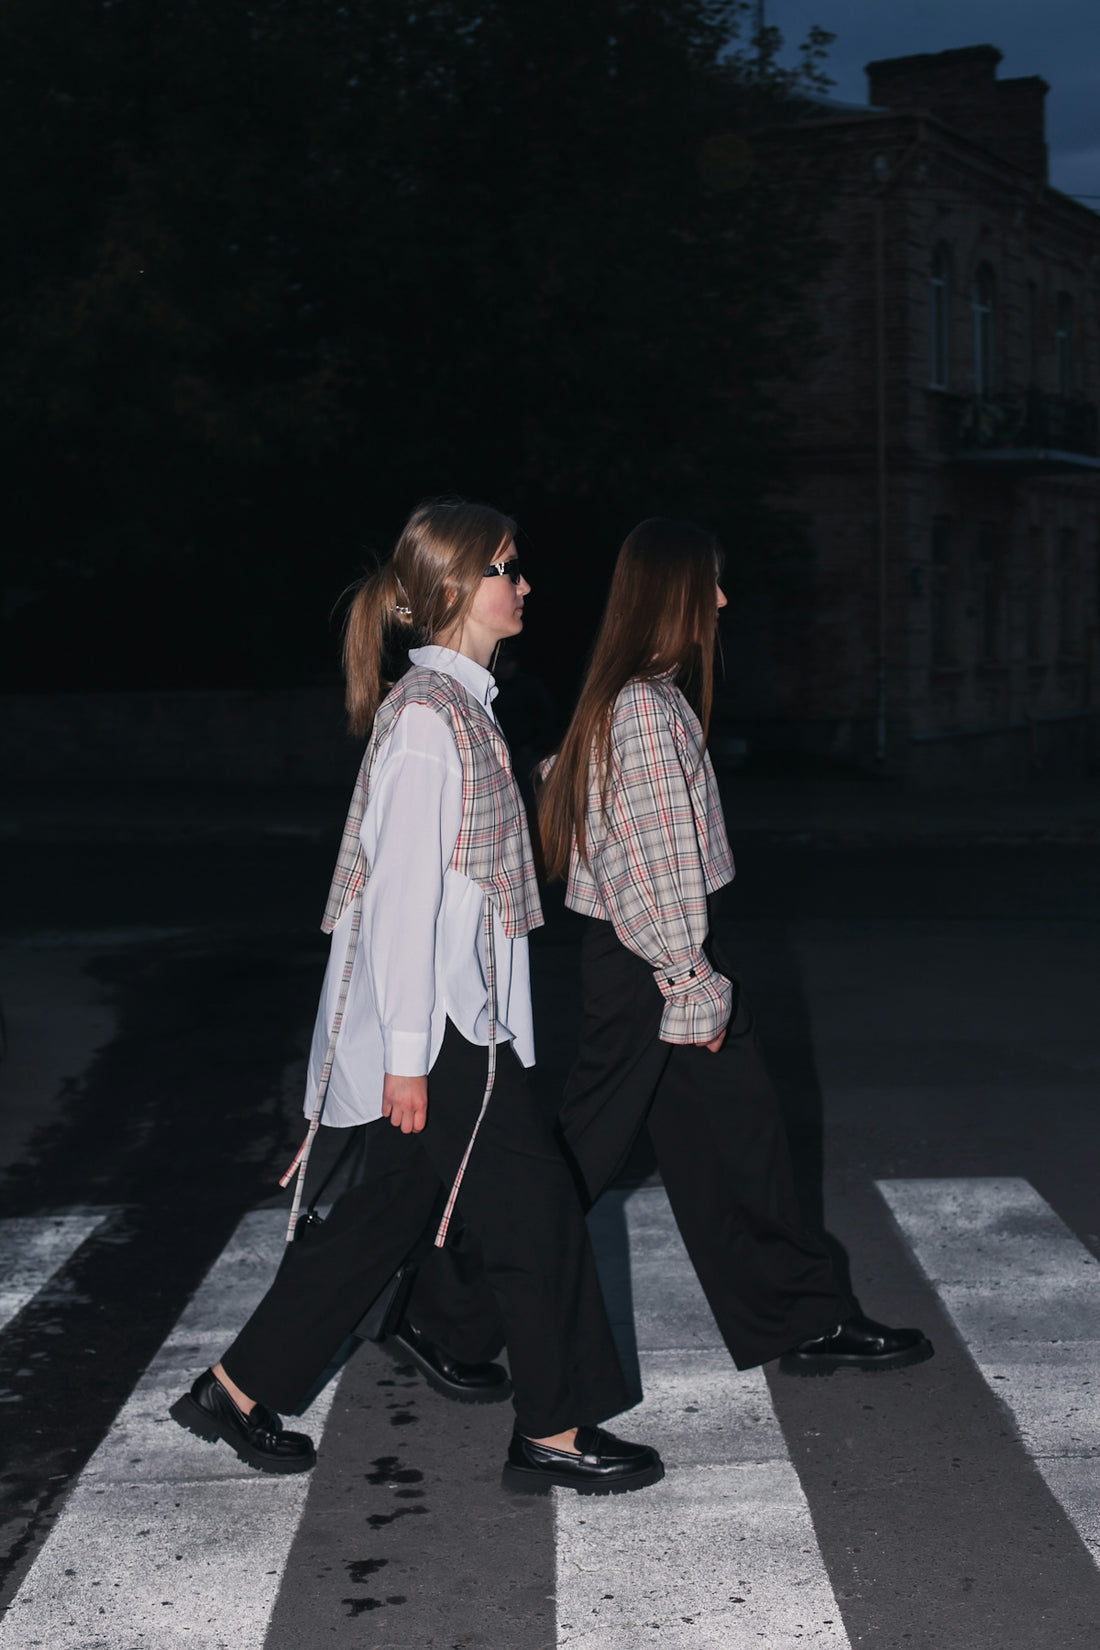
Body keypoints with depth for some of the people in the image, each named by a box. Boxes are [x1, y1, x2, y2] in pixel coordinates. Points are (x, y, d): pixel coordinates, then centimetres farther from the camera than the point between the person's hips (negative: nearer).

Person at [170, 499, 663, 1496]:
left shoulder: (459, 703, 14)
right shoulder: (427, 714, -16)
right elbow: (402, 887, -20)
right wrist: (407, 1054, -21)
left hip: (463, 1013, 10)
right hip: (437, 1023, -10)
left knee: (389, 1211, 15)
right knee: (536, 1209, 0)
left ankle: (240, 1392, 24)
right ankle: (555, 1433, 15)